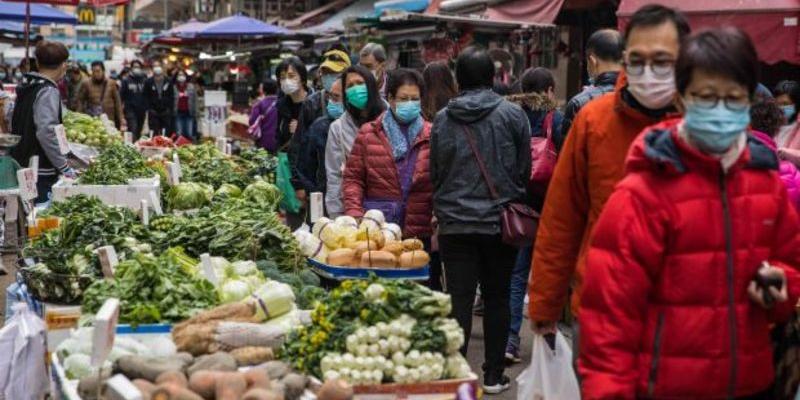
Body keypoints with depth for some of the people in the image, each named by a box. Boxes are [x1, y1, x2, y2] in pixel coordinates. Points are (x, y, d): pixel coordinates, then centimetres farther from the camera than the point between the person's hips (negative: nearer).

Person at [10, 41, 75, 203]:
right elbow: (46, 133, -24)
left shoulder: (26, 87, 12)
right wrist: (64, 168, -19)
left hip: (21, 167, 9)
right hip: (41, 172, -9)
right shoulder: (49, 91, -14)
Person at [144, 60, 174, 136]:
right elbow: (145, 96, 2)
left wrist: (169, 108, -2)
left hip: (166, 112, 1)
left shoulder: (168, 82, 7)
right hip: (153, 112, -1)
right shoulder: (148, 82, 5)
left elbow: (172, 96, 7)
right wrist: (149, 108, -6)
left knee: (167, 133, -1)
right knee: (155, 134, -2)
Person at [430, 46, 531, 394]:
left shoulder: (442, 120, 0)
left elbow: (434, 174, 9)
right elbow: (524, 170, 2)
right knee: (496, 299, 10)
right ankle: (493, 375, 16)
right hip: (501, 221, 0)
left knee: (459, 300, 2)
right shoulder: (512, 114, -5)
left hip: (455, 223, 0)